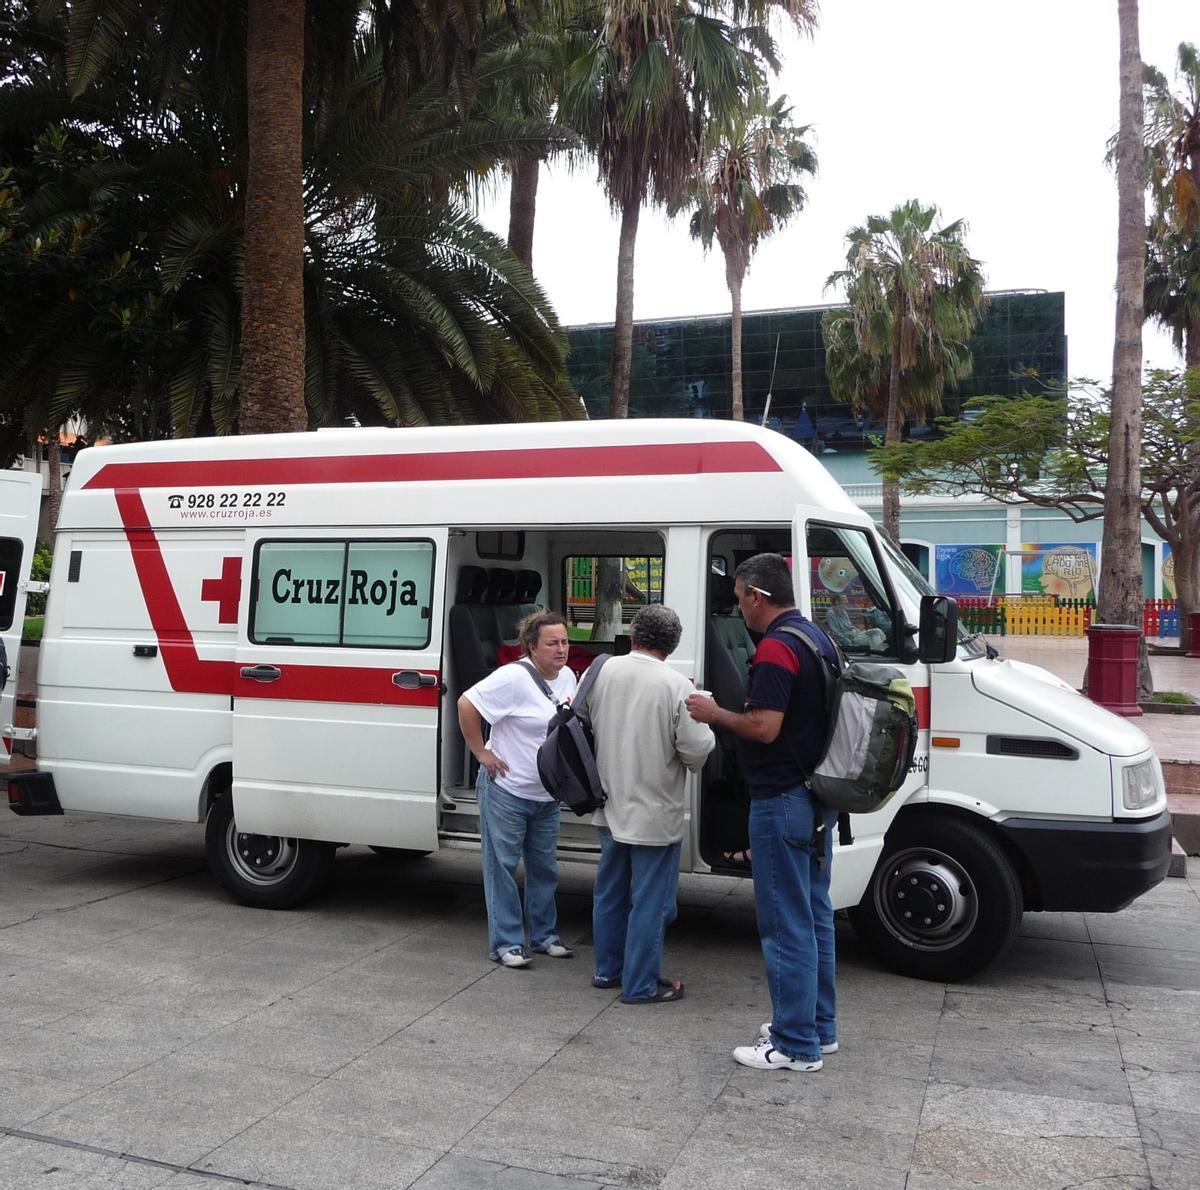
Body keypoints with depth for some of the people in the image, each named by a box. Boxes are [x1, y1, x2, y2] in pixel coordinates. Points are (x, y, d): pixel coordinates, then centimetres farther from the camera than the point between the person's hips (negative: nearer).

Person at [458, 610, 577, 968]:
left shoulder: (567, 677, 5)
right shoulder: (514, 677, -21)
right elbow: (466, 704, -22)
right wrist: (481, 753, -19)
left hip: (547, 794, 8)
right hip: (507, 791, -8)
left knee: (544, 867, 16)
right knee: (502, 867, 2)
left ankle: (544, 935, 30)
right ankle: (507, 943, 12)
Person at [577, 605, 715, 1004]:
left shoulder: (601, 671, -4)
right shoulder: (677, 686, -19)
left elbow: (580, 720, 10)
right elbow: (697, 750, -19)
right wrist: (704, 725, 3)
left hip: (609, 808, 6)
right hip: (655, 813, -5)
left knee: (610, 892, 20)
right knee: (650, 902, 6)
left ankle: (607, 969, 33)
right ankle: (641, 984, 14)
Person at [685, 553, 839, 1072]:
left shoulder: (775, 648, -19)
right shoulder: (818, 638, 12)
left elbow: (764, 727, -26)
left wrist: (714, 713, -10)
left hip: (781, 801, -10)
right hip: (818, 797, 10)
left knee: (786, 922, -2)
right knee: (814, 915, 17)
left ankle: (795, 1044, 7)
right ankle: (819, 1025, 28)